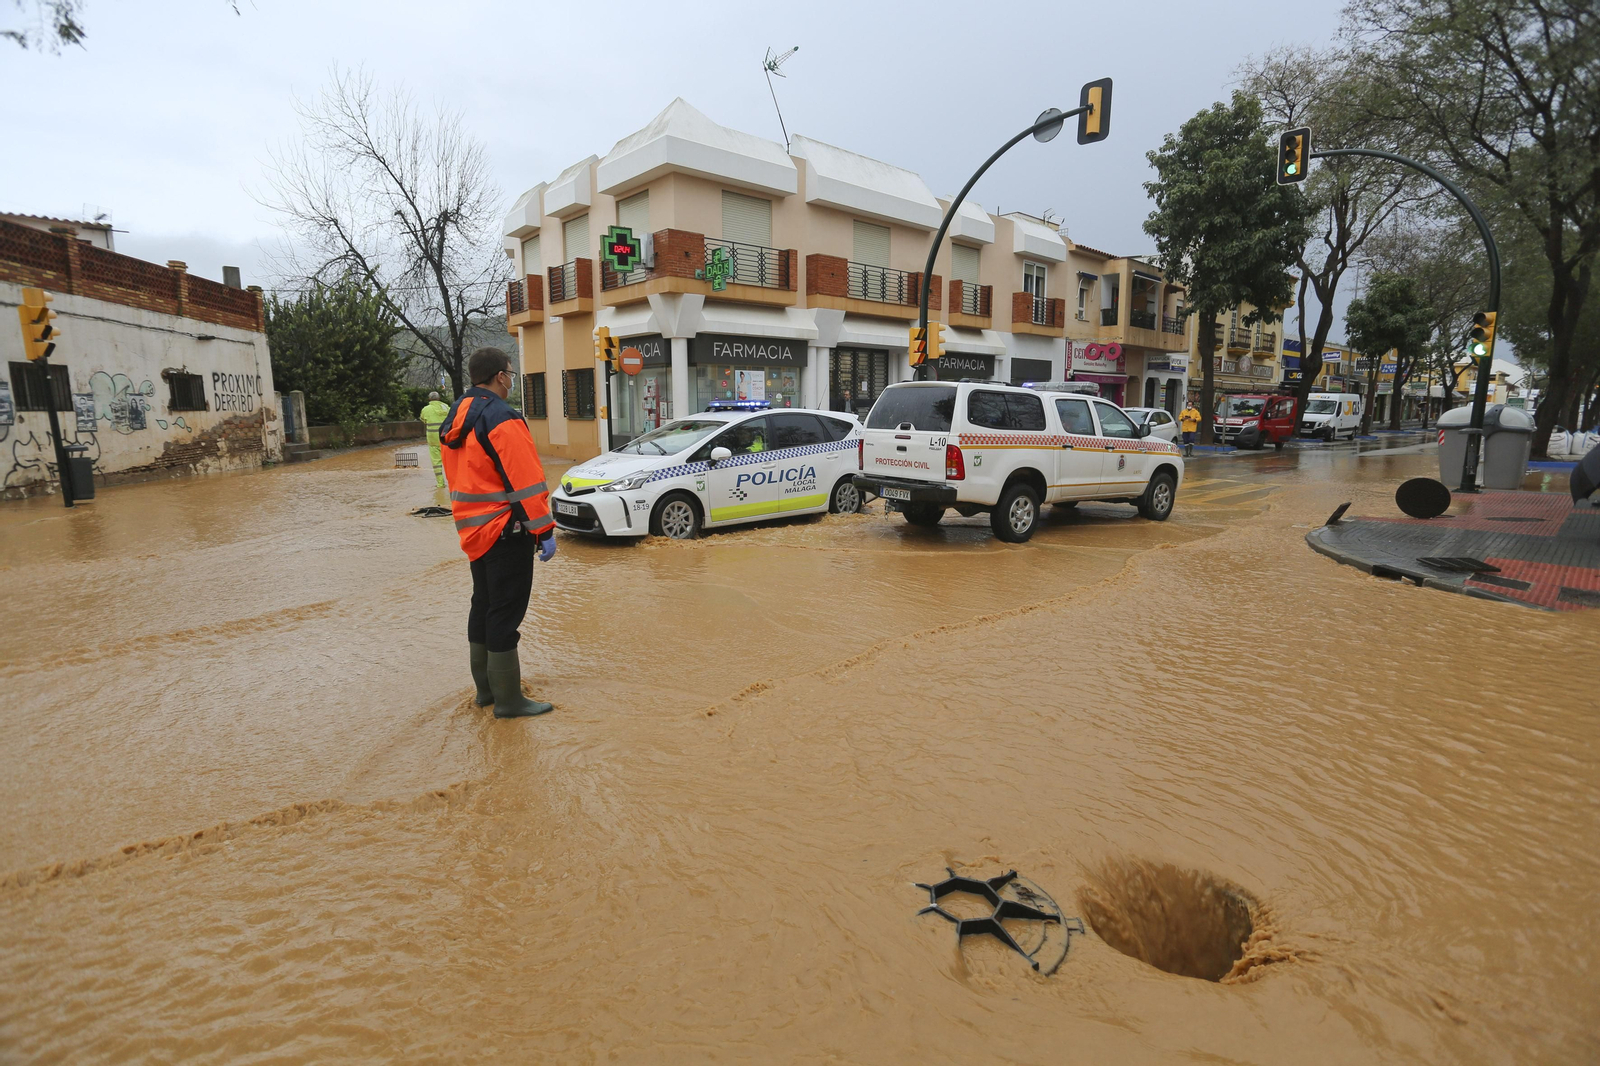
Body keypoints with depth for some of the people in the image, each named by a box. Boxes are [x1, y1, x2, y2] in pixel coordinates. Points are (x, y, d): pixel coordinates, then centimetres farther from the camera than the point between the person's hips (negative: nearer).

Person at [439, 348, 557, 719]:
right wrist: (544, 530, -18)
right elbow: (526, 480, -21)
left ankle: (486, 687, 29)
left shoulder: (456, 416, 13)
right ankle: (508, 700, 4)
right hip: (504, 531, -10)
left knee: (484, 605, 18)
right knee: (505, 613, -4)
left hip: (474, 530, 10)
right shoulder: (501, 418, -17)